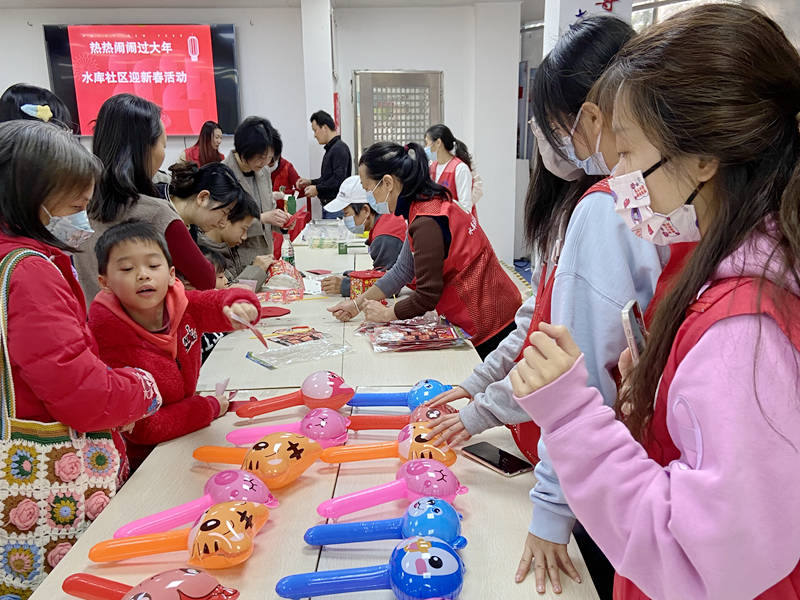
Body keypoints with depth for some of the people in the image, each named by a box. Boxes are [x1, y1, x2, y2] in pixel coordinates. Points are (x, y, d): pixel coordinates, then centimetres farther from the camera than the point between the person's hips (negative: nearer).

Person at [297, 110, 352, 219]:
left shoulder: (340, 148, -14)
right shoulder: (331, 149, 18)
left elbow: (338, 180, -22)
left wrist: (317, 189, -13)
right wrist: (310, 182, 14)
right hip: (327, 206, 10)